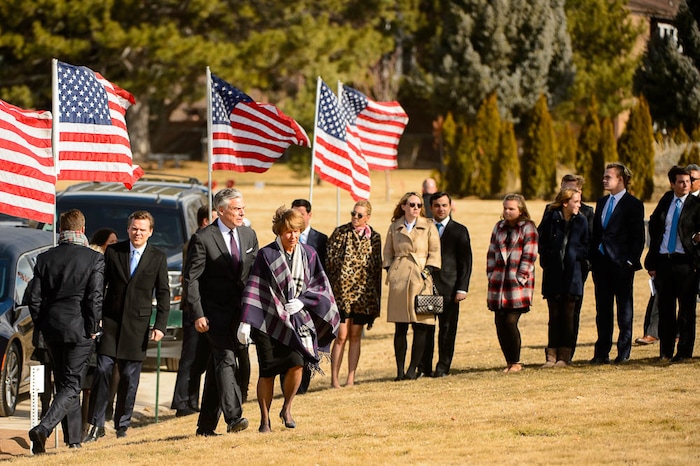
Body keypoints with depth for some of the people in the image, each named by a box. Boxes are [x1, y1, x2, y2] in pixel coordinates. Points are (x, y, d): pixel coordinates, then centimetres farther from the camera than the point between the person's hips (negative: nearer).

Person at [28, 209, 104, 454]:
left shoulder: (45, 258, 3)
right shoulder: (94, 259, -8)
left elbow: (35, 298, 3)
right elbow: (95, 297, -12)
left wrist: (41, 326, 13)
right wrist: (92, 329, -2)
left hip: (52, 326, 4)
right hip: (79, 328, -4)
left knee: (63, 383, 17)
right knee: (72, 385, -1)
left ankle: (74, 438, 23)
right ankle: (43, 429, -22)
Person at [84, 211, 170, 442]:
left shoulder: (158, 258, 3)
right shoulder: (113, 251, 4)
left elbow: (163, 294, 4)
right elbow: (100, 285, 7)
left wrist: (160, 326, -4)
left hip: (138, 323, 0)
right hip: (111, 320, 0)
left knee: (130, 376, 3)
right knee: (102, 370, -7)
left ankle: (122, 425, 14)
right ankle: (97, 425, -3)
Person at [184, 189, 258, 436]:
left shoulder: (249, 235, 10)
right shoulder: (202, 239, -8)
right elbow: (191, 279, -8)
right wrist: (198, 314, -15)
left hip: (240, 311, 5)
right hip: (215, 311, -5)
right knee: (225, 359, -19)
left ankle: (206, 425, 15)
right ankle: (233, 417, -26)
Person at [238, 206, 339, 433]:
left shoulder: (308, 254, 6)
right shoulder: (266, 255, -3)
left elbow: (320, 285, 9)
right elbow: (253, 289, -5)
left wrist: (302, 301, -9)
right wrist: (246, 321, -12)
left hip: (296, 319, 2)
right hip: (269, 319, -2)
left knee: (296, 363, -16)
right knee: (267, 371, -3)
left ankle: (287, 409, 8)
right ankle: (265, 420, 11)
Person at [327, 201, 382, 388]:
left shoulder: (374, 238, 6)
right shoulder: (340, 232, 1)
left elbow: (377, 267, 8)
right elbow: (330, 260, 0)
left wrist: (376, 294, 6)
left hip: (363, 293, 2)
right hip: (342, 290, -2)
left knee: (355, 336, 7)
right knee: (341, 336, -6)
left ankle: (351, 378, 12)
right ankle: (334, 379, -2)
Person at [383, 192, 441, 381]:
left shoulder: (428, 227, 6)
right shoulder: (394, 227, 11)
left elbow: (435, 253, 5)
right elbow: (388, 253, 16)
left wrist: (427, 272, -7)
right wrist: (390, 272, 2)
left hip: (420, 278, -1)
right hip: (399, 278, 1)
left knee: (421, 326, -5)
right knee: (400, 327, 1)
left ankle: (413, 369, 1)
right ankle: (400, 370, 5)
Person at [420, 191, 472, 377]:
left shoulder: (459, 231, 5)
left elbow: (465, 262, 2)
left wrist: (462, 288, -7)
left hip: (448, 288, -2)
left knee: (447, 329, -1)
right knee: (425, 329, 1)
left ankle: (443, 367, 5)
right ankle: (424, 367, 5)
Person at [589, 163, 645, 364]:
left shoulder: (633, 204, -5)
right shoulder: (602, 203, 15)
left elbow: (638, 236, -7)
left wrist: (630, 261, -15)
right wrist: (591, 258, 7)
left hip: (622, 265, -6)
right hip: (601, 263, 6)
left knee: (624, 310, 2)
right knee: (603, 310, 9)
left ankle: (624, 352, 7)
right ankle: (602, 353, 13)